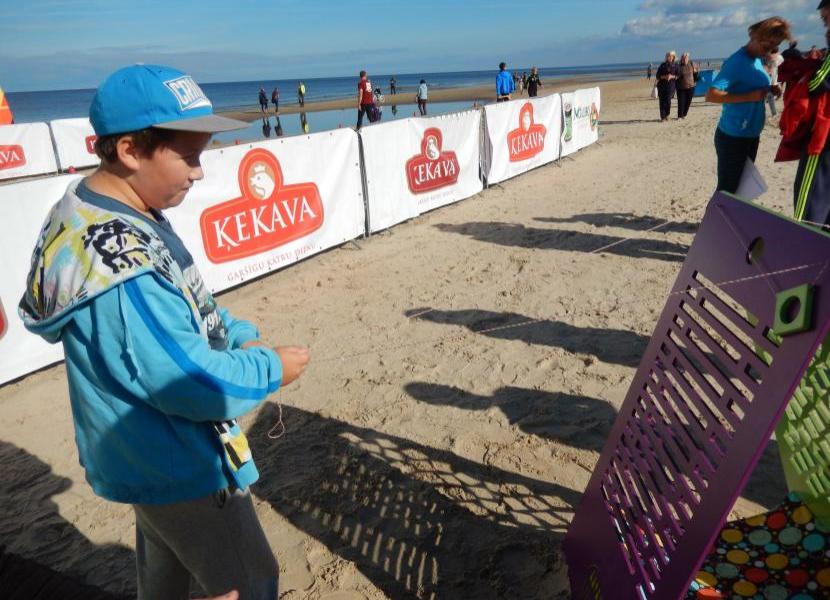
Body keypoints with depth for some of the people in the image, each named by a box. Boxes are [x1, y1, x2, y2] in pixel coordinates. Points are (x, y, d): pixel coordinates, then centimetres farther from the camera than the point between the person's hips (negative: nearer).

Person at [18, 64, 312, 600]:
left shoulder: (108, 214, 0)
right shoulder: (119, 261, -33)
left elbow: (184, 304, 12)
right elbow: (193, 384, -30)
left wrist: (241, 336, -2)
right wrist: (272, 369, -14)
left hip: (150, 452, 10)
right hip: (182, 468, -10)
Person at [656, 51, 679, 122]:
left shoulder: (675, 65, 7)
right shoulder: (663, 65, 7)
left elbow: (678, 76, 7)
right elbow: (658, 76, 4)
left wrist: (672, 76, -12)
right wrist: (664, 77, -13)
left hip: (671, 85, -1)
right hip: (662, 85, 1)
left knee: (668, 100, -13)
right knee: (662, 101, -4)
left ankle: (667, 115, 11)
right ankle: (662, 117, 1)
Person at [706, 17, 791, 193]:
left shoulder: (758, 60, 8)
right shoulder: (737, 62, -17)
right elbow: (711, 95, -27)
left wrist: (768, 89, 3)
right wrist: (749, 97, -27)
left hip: (752, 135, 9)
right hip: (733, 137, -9)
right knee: (727, 190, -4)